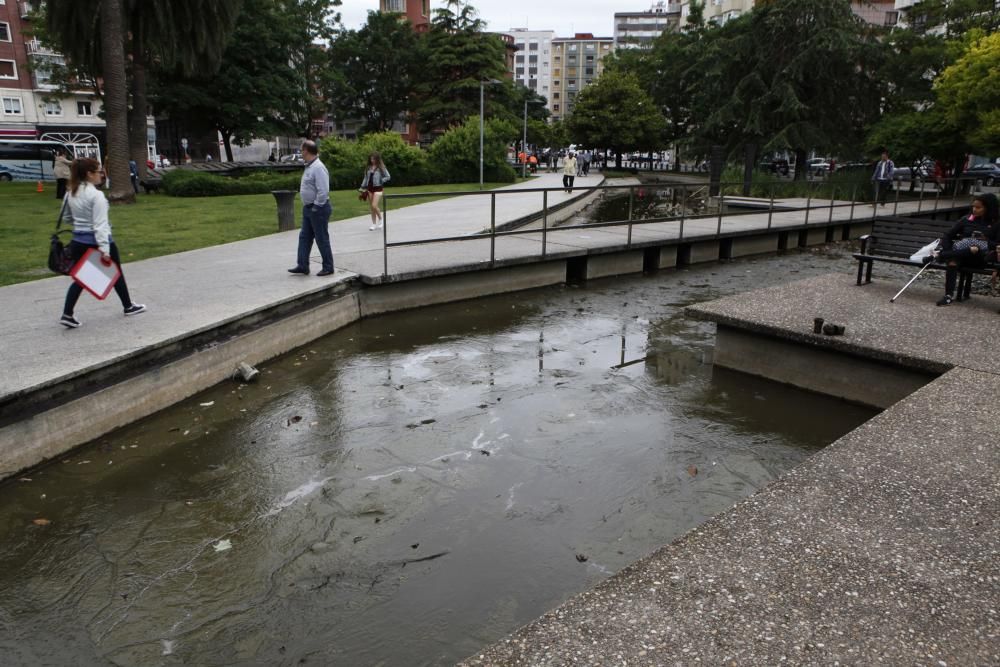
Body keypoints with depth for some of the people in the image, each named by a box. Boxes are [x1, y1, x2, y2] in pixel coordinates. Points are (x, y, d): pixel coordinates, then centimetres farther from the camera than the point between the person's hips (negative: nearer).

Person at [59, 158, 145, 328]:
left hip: (78, 242, 6)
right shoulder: (96, 195, -18)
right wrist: (104, 249, -25)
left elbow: (66, 218, 15)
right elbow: (100, 224, -23)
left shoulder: (71, 194, 5)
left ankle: (67, 315, -1)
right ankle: (128, 306, 30)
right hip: (97, 241, -6)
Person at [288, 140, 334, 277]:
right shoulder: (309, 166, 11)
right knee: (304, 237, 11)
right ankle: (302, 266, 17)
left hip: (318, 209, -10)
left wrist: (316, 208, -19)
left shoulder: (318, 167, -19)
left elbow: (323, 191, -25)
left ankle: (328, 267, 11)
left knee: (322, 239, 0)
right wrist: (308, 207, 14)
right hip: (308, 208, 10)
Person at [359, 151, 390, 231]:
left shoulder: (381, 168, -5)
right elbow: (366, 178, 12)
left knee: (374, 206, -16)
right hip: (370, 188, 5)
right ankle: (374, 224, 17)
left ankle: (380, 219, 10)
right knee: (371, 207, 7)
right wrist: (362, 187, 6)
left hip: (378, 188, -5)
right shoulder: (368, 168, 8)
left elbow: (388, 177, -3)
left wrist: (380, 181, -10)